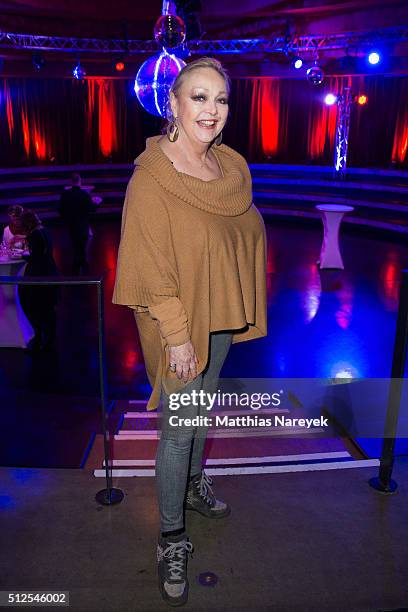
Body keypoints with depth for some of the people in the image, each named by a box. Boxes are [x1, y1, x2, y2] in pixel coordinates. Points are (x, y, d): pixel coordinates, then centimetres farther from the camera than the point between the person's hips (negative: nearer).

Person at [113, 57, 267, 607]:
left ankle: (194, 483, 49)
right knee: (178, 429, 4)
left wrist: (239, 311, 11)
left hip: (223, 316, 7)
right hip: (180, 324, -6)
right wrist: (177, 336, -18)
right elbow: (153, 268, -20)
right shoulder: (151, 177, -19)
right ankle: (172, 538, 24)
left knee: (203, 407, 24)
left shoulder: (233, 166, 1)